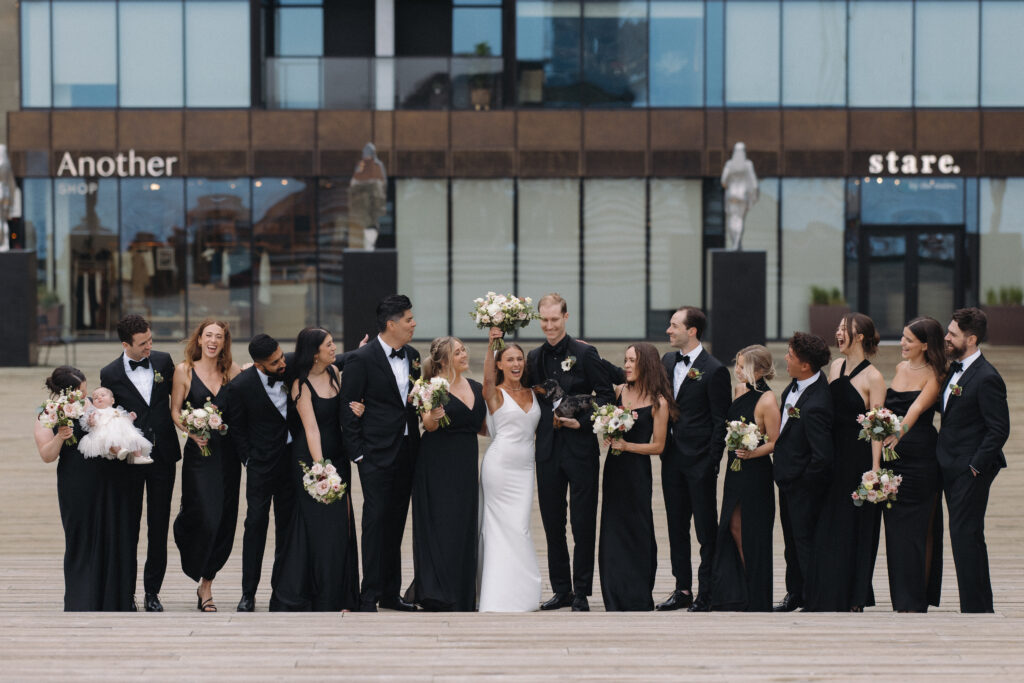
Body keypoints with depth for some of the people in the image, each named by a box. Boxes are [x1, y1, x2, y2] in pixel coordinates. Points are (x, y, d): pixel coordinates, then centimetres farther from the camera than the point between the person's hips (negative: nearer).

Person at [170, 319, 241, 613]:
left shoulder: (232, 370, 8)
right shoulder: (184, 370, 3)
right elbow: (175, 412, 2)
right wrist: (193, 432, -12)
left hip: (227, 453, 3)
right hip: (199, 453, -3)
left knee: (224, 520, 2)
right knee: (205, 519, -11)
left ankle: (205, 585, 15)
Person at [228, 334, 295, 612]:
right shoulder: (240, 386, -15)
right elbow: (236, 429, -3)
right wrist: (249, 460, -3)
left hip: (292, 457, 3)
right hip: (262, 463, -3)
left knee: (287, 523, 8)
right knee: (256, 523, -5)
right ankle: (248, 593, 0)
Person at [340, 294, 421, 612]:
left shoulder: (412, 356, 10)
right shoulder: (361, 359, -10)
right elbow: (348, 408, -9)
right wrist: (356, 452, -11)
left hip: (407, 452, 6)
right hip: (377, 454, -6)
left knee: (396, 523, 10)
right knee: (376, 521, -6)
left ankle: (391, 593, 17)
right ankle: (370, 596, -2)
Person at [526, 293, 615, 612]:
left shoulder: (585, 353, -4)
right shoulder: (534, 357, 10)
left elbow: (606, 395, -5)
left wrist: (582, 421, -14)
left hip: (580, 448, -5)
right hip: (547, 450, 5)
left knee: (583, 525, -1)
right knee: (553, 524, 9)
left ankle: (582, 593, 5)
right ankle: (562, 590, 18)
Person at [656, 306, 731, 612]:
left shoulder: (714, 371, -10)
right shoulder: (667, 361, 10)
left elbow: (720, 422, -9)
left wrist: (712, 462, -13)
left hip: (700, 461, -7)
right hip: (672, 458, 7)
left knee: (706, 530, 0)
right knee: (677, 527, 11)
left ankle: (707, 593, 5)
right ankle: (683, 589, 18)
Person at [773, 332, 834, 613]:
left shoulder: (815, 406, -33)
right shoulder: (797, 384, -4)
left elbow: (823, 456, -31)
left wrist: (805, 481, -16)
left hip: (803, 484, -10)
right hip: (788, 478, 10)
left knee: (805, 539, 3)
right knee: (791, 537, 20)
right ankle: (795, 593, 33)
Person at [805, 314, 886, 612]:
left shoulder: (873, 378, -11)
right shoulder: (836, 366, 10)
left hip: (859, 457, -7)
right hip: (833, 454, 7)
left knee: (855, 528, 1)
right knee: (829, 527, 8)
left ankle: (854, 598, 10)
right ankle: (829, 598, 15)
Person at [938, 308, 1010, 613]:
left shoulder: (986, 378, -17)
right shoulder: (954, 370, 11)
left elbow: (999, 429, -18)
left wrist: (975, 466, -18)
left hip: (971, 472, -9)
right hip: (951, 468, 9)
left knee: (965, 536, -8)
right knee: (965, 537, 13)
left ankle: (975, 608, -2)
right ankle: (981, 607, 20)